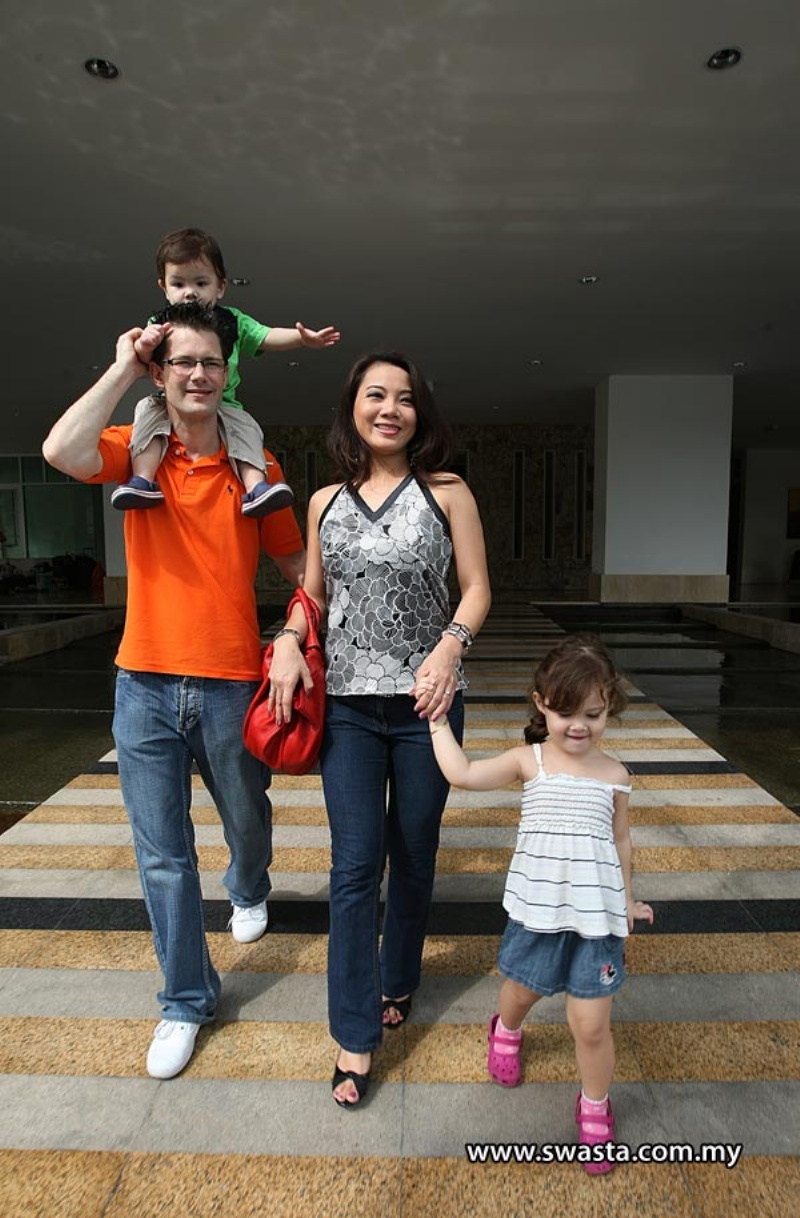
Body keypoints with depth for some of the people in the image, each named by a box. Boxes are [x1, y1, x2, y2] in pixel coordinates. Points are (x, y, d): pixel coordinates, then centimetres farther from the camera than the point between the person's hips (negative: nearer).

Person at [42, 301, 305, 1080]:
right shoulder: (135, 452, -2)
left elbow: (295, 562, 5)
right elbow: (61, 452, -24)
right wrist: (121, 369, -14)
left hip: (231, 685, 0)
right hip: (145, 686, 0)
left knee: (247, 819, 22)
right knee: (163, 856, 9)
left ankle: (248, 891, 58)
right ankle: (186, 1001, 29)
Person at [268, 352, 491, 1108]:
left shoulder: (447, 493, 0)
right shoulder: (325, 502, 8)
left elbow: (477, 588, -1)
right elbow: (313, 593, 14)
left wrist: (450, 646, -20)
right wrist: (289, 640, -6)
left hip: (426, 701, -1)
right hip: (347, 703, 1)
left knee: (413, 856, 14)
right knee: (355, 865, 1)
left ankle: (397, 981, 39)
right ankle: (355, 1036, 15)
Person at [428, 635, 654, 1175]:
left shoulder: (614, 774, -3)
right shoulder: (528, 761, -9)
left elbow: (621, 837, 11)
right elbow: (463, 773, -20)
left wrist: (627, 899, 19)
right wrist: (439, 720, -18)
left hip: (595, 914, 0)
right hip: (537, 907, 0)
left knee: (591, 1024, 4)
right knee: (520, 991, 24)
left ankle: (595, 1110, 33)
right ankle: (506, 1033, 60)